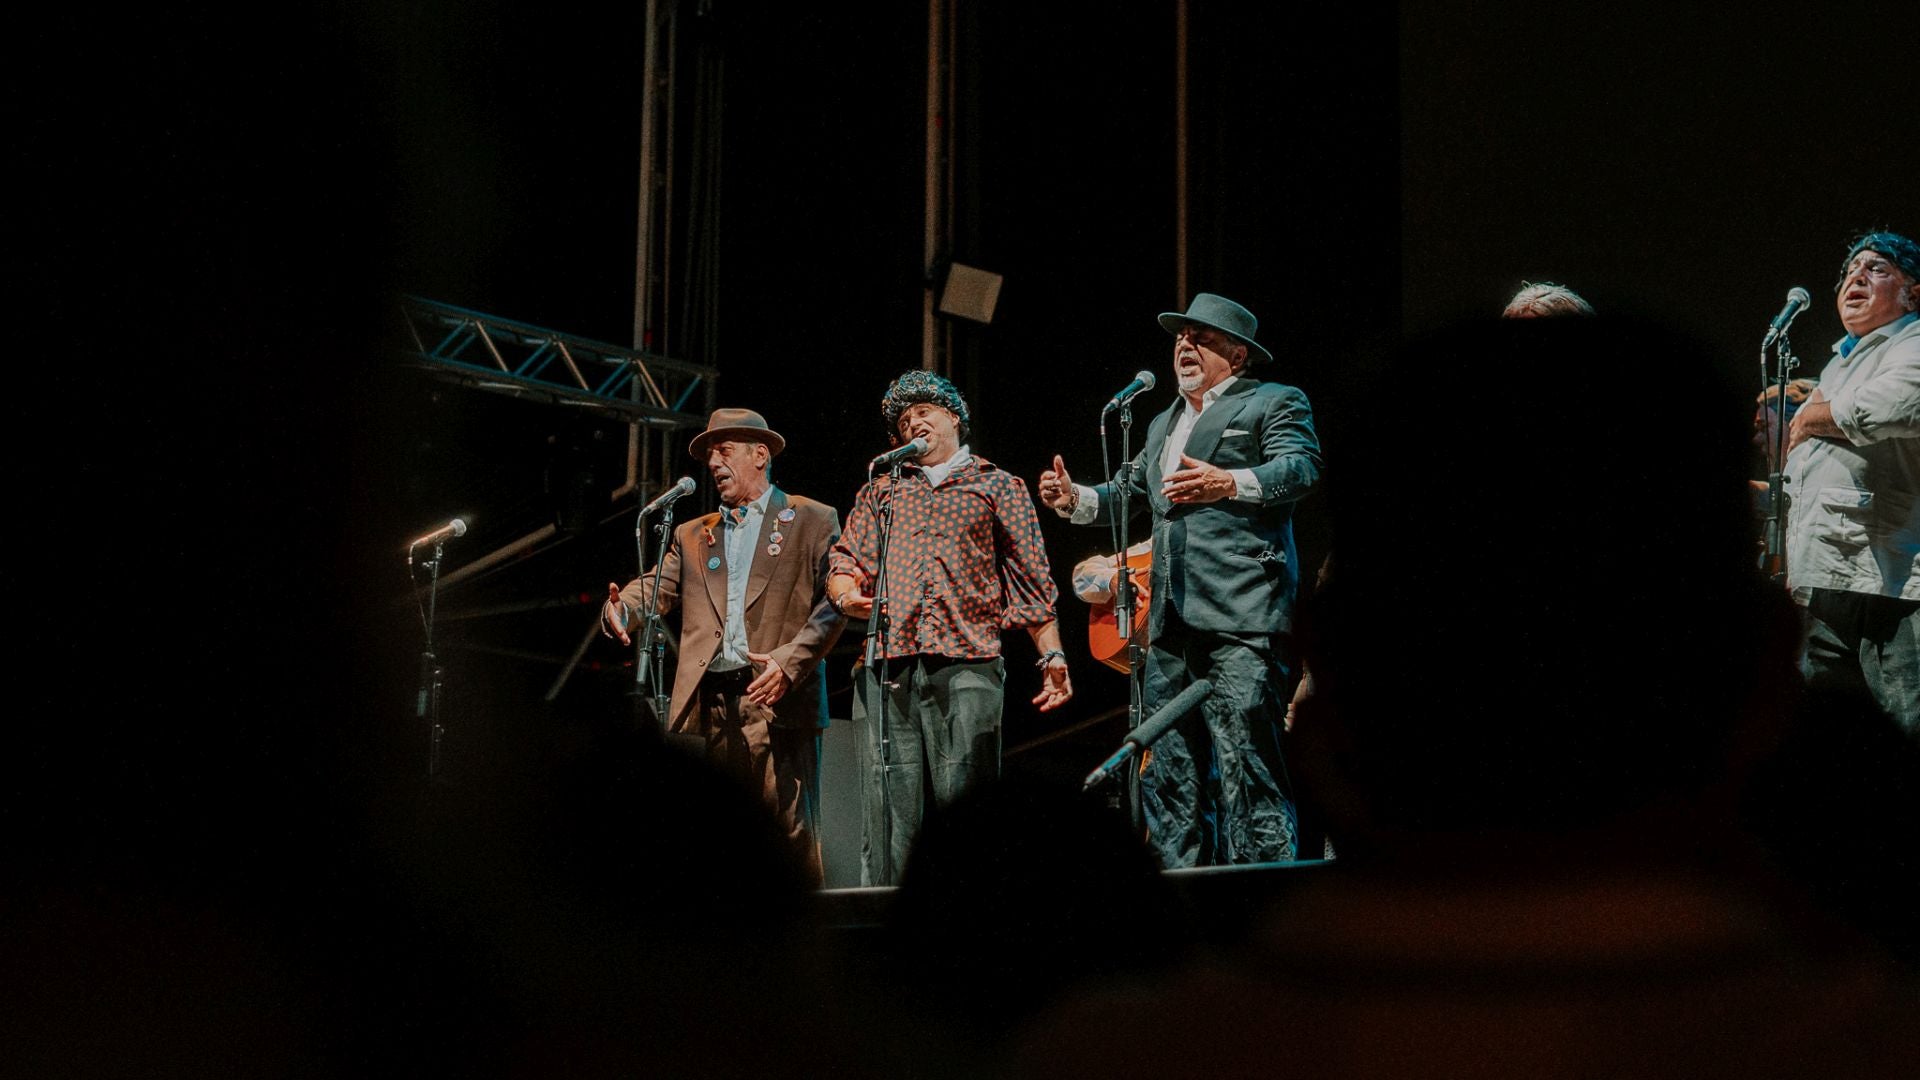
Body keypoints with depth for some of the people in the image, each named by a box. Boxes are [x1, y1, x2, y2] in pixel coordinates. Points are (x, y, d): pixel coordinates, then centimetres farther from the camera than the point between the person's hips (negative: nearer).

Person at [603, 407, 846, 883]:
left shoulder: (812, 521, 8)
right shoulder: (693, 535, 23)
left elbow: (833, 602, -1)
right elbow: (656, 588, 11)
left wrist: (790, 661, -15)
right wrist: (620, 610, -13)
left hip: (778, 703, -4)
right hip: (708, 707, 4)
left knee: (789, 834, -8)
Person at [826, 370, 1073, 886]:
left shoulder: (998, 487, 17)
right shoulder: (882, 490, 25)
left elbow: (1032, 581, 12)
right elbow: (846, 561, 17)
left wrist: (1051, 655, 1)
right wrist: (846, 596, -7)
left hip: (966, 665, -2)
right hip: (888, 665, 2)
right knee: (888, 808, -4)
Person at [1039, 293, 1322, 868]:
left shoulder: (1275, 402, 5)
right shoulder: (1163, 424, 29)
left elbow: (1301, 467, -12)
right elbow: (1130, 492, 35)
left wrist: (1229, 484, -28)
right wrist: (1076, 499, 15)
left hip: (1241, 612, -8)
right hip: (1172, 622, 8)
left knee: (1244, 756, -15)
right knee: (1169, 766, 6)